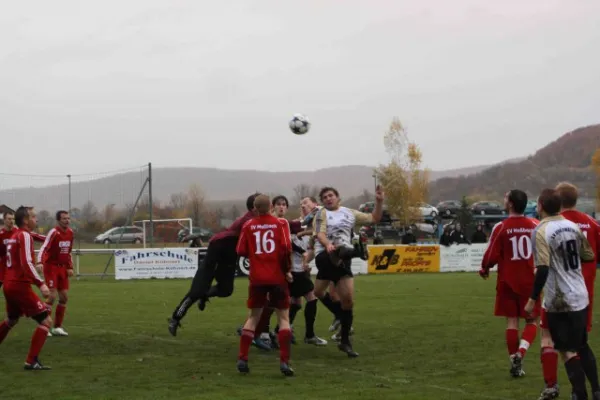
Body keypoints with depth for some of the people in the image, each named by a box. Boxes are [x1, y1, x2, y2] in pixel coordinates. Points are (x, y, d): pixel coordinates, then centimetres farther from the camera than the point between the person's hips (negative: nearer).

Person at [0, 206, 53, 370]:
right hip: (20, 286, -10)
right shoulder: (25, 236, -13)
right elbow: (26, 263, -25)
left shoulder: (14, 235, 14)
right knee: (46, 321, -8)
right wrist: (41, 284, -33)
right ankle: (31, 361, -12)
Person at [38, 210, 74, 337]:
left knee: (64, 297, 6)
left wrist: (70, 267, 10)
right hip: (51, 267, -7)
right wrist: (40, 262, -42)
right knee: (52, 296, -13)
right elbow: (43, 248, -26)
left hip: (62, 268, 7)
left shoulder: (70, 233, 5)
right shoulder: (54, 232, -17)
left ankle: (57, 327, 17)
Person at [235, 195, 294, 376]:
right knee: (283, 317, 6)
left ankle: (242, 359, 7)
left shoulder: (248, 225, 2)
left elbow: (241, 251, 2)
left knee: (253, 317, 14)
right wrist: (287, 271, 0)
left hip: (257, 278, 2)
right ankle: (284, 361, -6)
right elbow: (286, 249, -13)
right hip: (277, 277, -2)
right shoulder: (280, 223, -3)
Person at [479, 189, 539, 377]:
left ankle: (514, 362, 8)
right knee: (532, 321, 10)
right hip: (531, 281, 1)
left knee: (512, 321, 8)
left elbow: (492, 255, -9)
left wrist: (484, 269, 11)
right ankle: (521, 352, -12)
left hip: (508, 281, -1)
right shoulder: (535, 226, -4)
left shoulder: (501, 227, -11)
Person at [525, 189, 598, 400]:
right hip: (580, 297, 6)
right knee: (582, 346, 20)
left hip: (559, 301, -6)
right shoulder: (573, 226, 4)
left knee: (568, 350, 2)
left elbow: (543, 269, -23)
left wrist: (533, 299, -17)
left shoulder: (541, 231, -15)